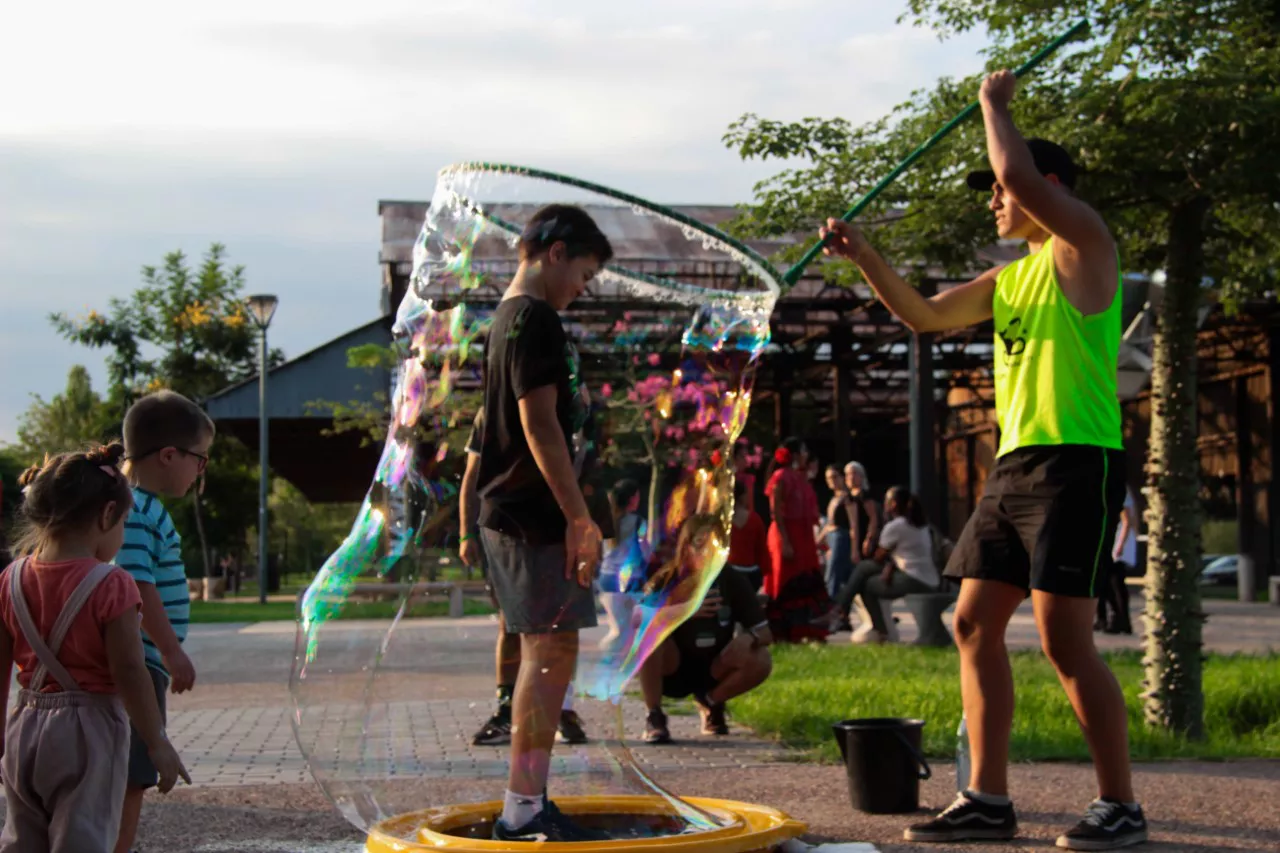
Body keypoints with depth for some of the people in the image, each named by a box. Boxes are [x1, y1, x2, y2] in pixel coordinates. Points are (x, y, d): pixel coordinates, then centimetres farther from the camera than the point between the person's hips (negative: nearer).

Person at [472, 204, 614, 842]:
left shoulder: (506, 320, 20)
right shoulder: (535, 319, -12)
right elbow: (540, 424, -18)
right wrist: (580, 517, -18)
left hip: (509, 513, 11)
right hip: (535, 513, -11)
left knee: (543, 654, 13)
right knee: (551, 652, -10)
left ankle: (530, 803, 16)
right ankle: (523, 809, -10)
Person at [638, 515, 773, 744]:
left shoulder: (732, 580, -7)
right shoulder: (666, 580, -13)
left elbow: (765, 633, -6)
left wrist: (749, 637, -29)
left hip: (711, 673, 3)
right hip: (671, 671, -3)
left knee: (761, 662, -22)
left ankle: (710, 702, 6)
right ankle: (654, 716, -18)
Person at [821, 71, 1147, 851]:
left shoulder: (1083, 246, -4)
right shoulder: (1008, 278, 21)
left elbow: (1021, 173, -19)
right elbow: (926, 315, 24)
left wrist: (995, 105, -3)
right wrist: (865, 258, 12)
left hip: (1076, 463, -9)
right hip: (1015, 465, 9)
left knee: (1065, 637, -12)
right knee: (975, 624, 6)